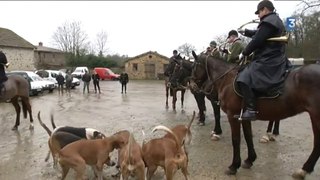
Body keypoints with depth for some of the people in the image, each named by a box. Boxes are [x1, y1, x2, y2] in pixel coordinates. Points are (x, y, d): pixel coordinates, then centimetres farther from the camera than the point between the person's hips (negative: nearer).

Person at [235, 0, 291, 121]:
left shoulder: (268, 21, -13)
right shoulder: (275, 21, 22)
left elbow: (256, 41, -18)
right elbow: (258, 34, 33)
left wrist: (244, 53, -6)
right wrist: (245, 32, 41)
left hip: (267, 61, -12)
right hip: (275, 60, 12)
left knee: (244, 79, -24)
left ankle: (251, 110, -28)